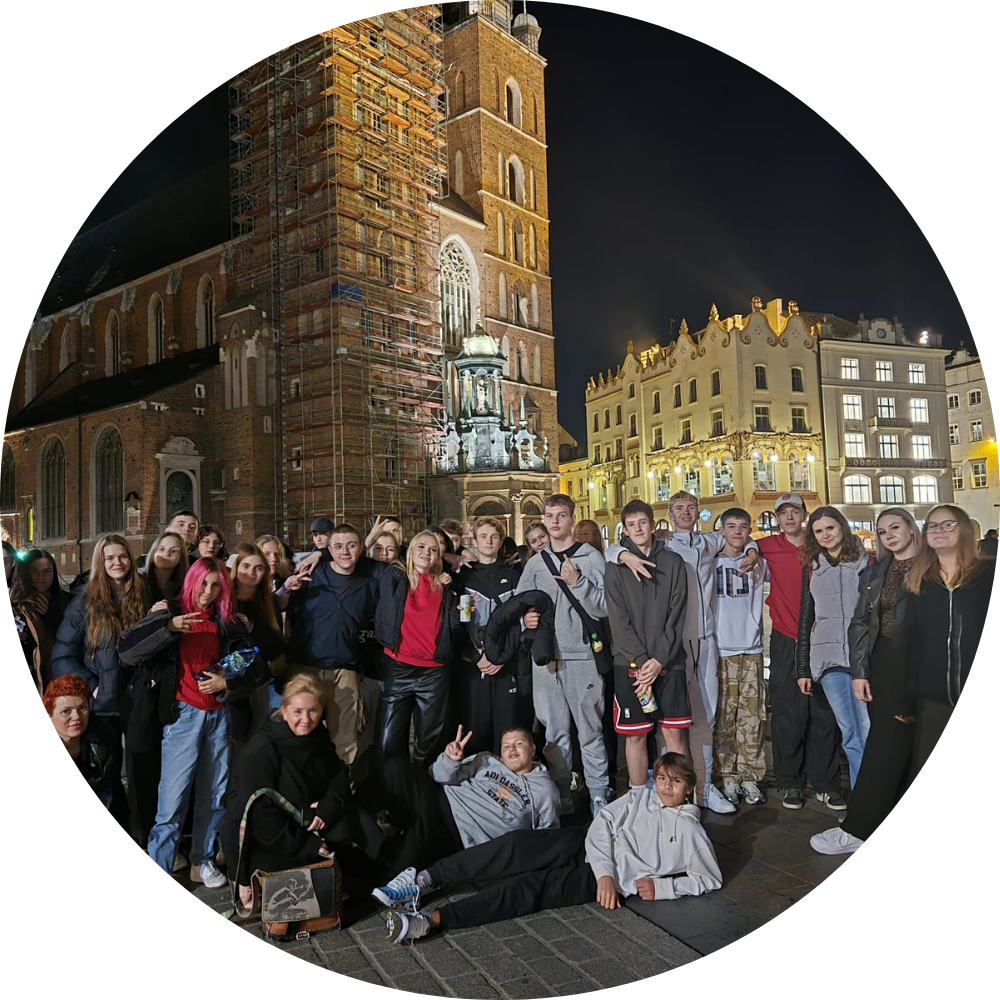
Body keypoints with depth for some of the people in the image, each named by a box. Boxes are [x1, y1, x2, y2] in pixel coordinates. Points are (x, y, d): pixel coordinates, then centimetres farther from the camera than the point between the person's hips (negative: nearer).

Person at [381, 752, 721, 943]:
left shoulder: (690, 829, 6)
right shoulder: (639, 797, 13)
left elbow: (711, 879, 4)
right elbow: (602, 823, 1)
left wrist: (662, 887, -8)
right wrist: (605, 871, -14)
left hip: (599, 883, -3)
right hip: (586, 845, 4)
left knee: (527, 889, -25)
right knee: (517, 846, -25)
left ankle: (431, 920, -34)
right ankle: (425, 880, -21)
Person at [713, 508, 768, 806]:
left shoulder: (758, 561, 10)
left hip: (752, 647, 2)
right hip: (721, 648, -2)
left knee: (752, 715, 2)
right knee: (723, 717, 0)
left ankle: (750, 777, 11)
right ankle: (728, 777, 9)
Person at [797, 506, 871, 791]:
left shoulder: (866, 564, 6)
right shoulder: (813, 571, 14)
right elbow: (805, 622, 15)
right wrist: (802, 669, 12)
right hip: (828, 659, 2)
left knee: (870, 730, -6)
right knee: (849, 733, 2)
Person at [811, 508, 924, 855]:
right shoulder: (875, 572, 14)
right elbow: (860, 623, 11)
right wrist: (859, 671, 4)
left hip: (916, 668, -4)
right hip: (881, 668, 4)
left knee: (886, 749, -2)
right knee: (895, 748, 7)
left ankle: (857, 829, 3)